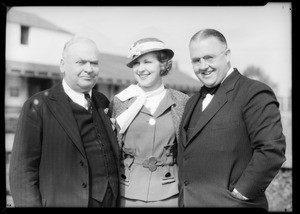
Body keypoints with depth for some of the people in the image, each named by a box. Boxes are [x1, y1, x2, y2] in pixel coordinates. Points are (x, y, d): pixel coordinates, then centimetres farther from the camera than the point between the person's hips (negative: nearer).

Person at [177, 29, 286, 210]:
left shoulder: (254, 93, -12)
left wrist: (239, 193, -16)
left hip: (228, 203, -6)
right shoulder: (193, 102, 12)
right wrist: (183, 194, 6)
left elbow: (273, 149, -20)